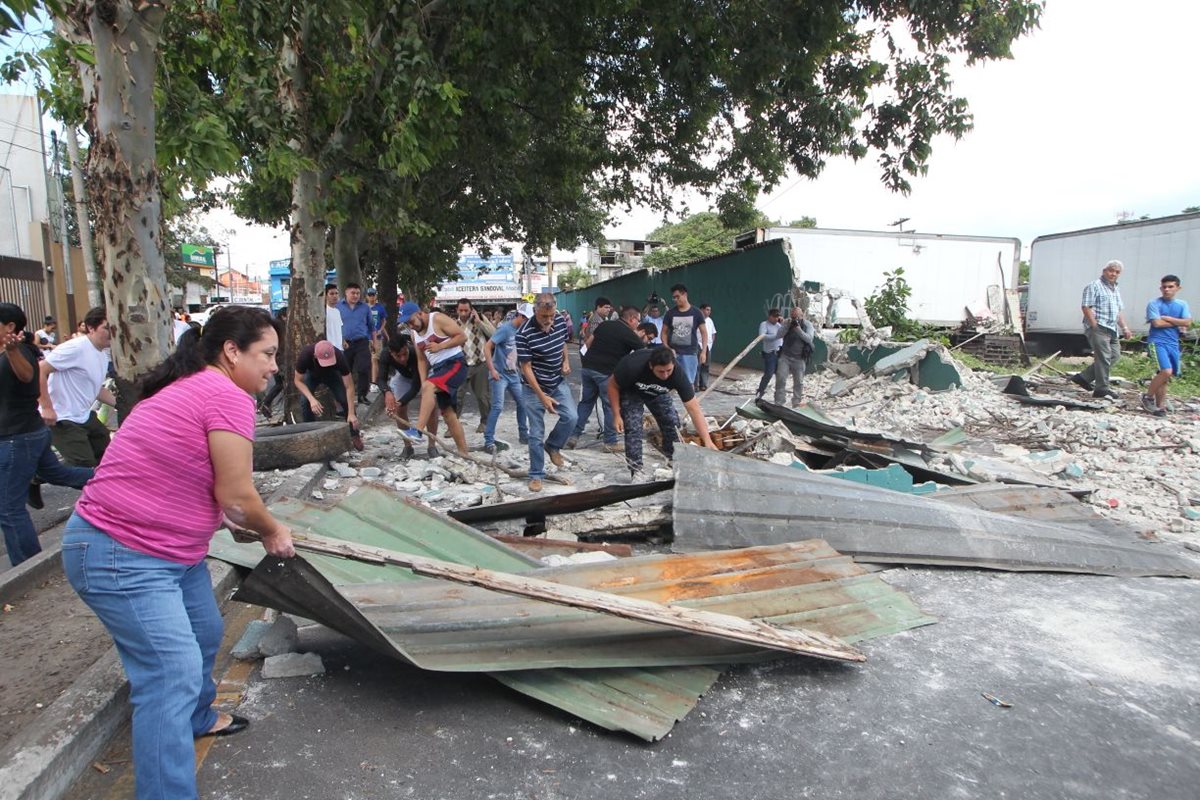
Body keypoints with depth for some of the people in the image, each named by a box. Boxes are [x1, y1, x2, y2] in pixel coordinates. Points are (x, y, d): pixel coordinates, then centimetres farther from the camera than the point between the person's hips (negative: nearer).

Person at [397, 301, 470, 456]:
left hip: (455, 364, -8)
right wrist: (423, 383, -2)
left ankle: (418, 431, -36)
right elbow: (422, 360, 11)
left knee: (429, 387, -32)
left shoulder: (438, 319, -11)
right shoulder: (414, 333, 10)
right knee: (448, 413, 6)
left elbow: (462, 336, -13)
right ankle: (463, 453, 12)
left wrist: (440, 346, -21)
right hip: (438, 368, 8)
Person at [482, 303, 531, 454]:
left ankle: (523, 434, 27)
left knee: (522, 403, 11)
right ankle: (489, 441, -7)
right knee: (498, 407, -13)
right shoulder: (505, 329, -16)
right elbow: (487, 347, -18)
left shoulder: (521, 330, 5)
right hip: (500, 375, -7)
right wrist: (492, 369, -20)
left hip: (513, 375, 8)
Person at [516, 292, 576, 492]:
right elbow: (526, 368, -21)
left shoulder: (561, 321, -7)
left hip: (557, 383, 5)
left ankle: (552, 446, 19)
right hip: (534, 388, -5)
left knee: (571, 417, -9)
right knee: (536, 433, -1)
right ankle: (536, 475, 13)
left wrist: (566, 361, -4)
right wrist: (542, 397, -23)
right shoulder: (524, 334, -25)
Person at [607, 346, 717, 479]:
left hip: (658, 393, 3)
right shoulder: (633, 366, -42)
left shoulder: (677, 373, -36)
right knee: (633, 429, -18)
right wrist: (617, 415, -21)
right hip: (631, 392, -3)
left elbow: (694, 408, -34)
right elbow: (612, 384, -21)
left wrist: (708, 441, -39)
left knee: (672, 423, -7)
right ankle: (636, 472, -6)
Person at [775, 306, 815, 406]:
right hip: (785, 356, 1)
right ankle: (778, 403, -4)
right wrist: (787, 325, -23)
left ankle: (796, 403, 19)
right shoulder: (787, 322, 2)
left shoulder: (807, 324, -3)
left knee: (798, 382, 5)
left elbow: (809, 339, -16)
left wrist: (798, 329, -27)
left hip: (799, 358, -1)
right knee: (780, 378, -9)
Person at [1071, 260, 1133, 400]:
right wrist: (1095, 326, -18)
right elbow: (1086, 307, -13)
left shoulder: (1116, 289, 22)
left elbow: (1119, 311, 26)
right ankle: (1101, 389, -1)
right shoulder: (1094, 286, -5)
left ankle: (1083, 377, 14)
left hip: (1112, 329, 9)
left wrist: (1124, 328, 16)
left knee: (1114, 355, 7)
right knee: (1104, 357, -8)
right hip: (1098, 328, -9)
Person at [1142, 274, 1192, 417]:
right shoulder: (1154, 304, -3)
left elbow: (1187, 323, -1)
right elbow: (1157, 323, -13)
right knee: (1166, 371, -21)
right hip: (1157, 342, -5)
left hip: (1173, 344, 5)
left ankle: (1160, 405, 14)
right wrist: (1177, 324, -3)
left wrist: (1167, 318, -7)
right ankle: (1148, 397, -3)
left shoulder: (1182, 304, 11)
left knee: (1165, 375, 6)